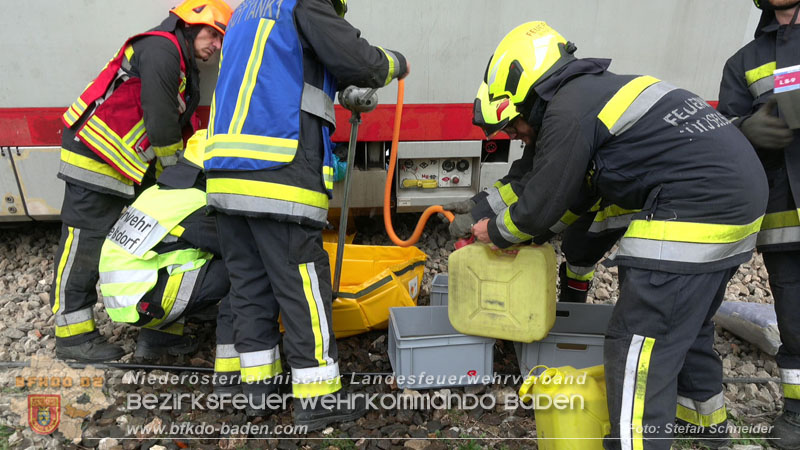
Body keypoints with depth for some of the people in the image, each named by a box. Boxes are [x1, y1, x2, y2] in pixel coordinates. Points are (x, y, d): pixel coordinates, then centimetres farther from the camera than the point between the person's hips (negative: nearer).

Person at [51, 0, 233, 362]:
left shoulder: (184, 69, 17)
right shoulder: (159, 48, -14)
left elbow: (179, 128, 17)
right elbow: (160, 120, -21)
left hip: (131, 166, 10)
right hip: (95, 156, -10)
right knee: (84, 244, -5)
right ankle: (72, 335, 3)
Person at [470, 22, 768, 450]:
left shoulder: (567, 111, -12)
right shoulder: (597, 89, 18)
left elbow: (542, 205, -7)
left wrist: (496, 233, 12)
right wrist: (515, 229, 29)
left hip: (697, 212, -11)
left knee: (639, 344, -6)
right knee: (685, 320, 27)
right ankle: (706, 414, 48)